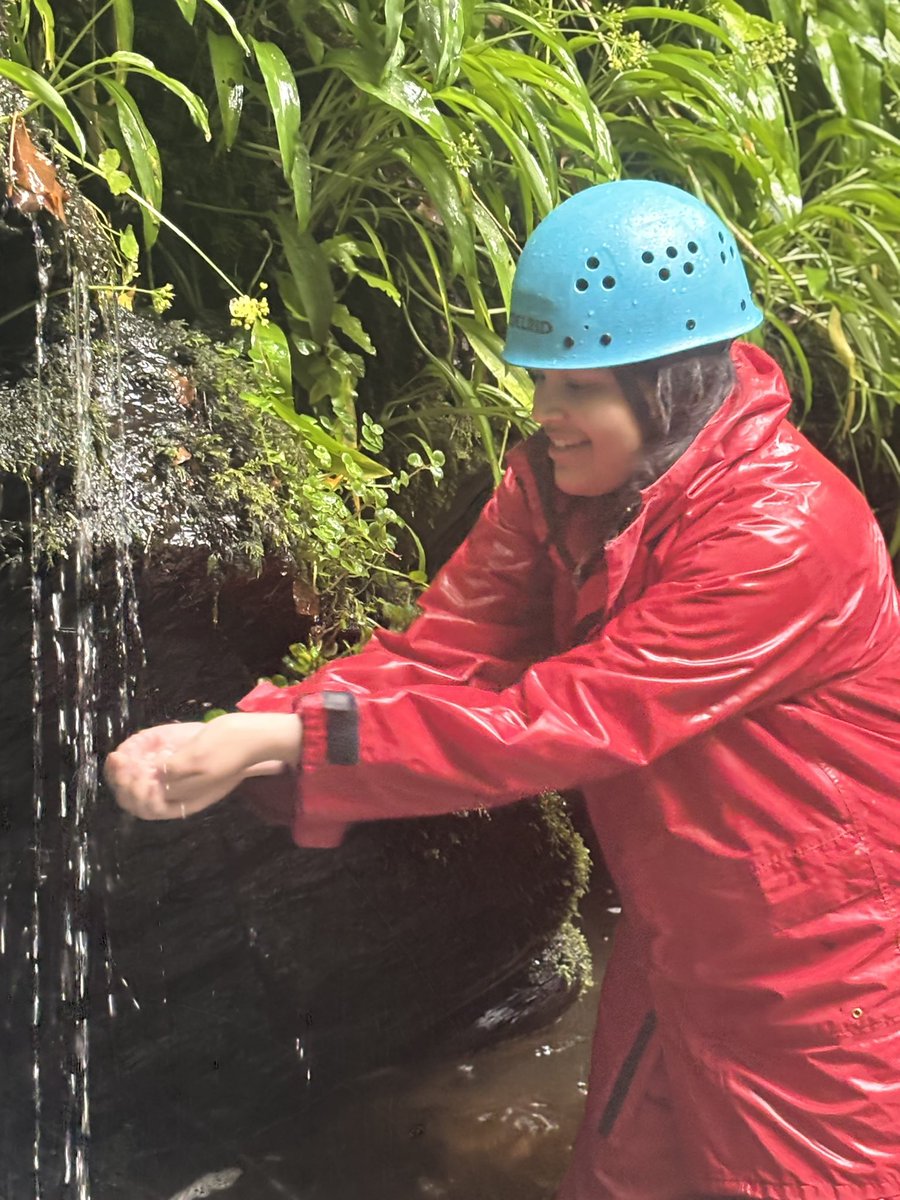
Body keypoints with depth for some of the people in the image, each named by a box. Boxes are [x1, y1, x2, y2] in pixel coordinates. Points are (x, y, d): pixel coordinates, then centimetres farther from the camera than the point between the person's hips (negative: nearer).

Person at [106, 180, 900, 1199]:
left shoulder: (788, 533, -30)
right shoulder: (557, 483, -6)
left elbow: (560, 720, -32)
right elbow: (437, 654, -12)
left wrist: (288, 736, -34)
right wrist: (238, 736, -27)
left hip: (815, 990, -6)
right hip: (672, 951, 7)